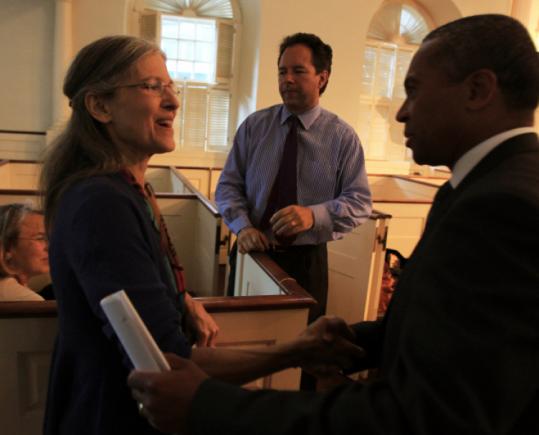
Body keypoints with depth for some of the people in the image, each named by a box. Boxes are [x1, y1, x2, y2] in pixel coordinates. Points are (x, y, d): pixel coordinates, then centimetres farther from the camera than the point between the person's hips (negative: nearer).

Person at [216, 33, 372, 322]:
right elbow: (228, 185, 2)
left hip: (306, 261, -1)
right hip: (252, 252, 2)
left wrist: (314, 215, -25)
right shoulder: (253, 126, 1)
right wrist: (243, 226, -16)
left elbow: (359, 202, -7)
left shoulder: (342, 136, -4)